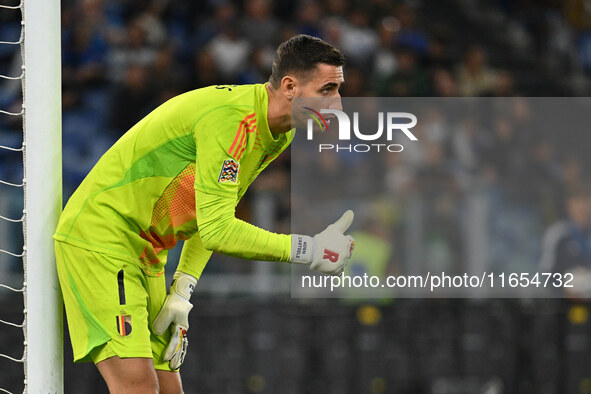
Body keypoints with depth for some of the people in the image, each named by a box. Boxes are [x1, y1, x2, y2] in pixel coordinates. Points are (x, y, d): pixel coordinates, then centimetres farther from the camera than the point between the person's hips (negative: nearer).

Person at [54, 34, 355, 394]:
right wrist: (307, 250, -28)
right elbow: (215, 229, -29)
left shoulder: (279, 135, 6)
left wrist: (183, 290, 4)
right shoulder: (230, 117, -25)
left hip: (146, 252, 10)